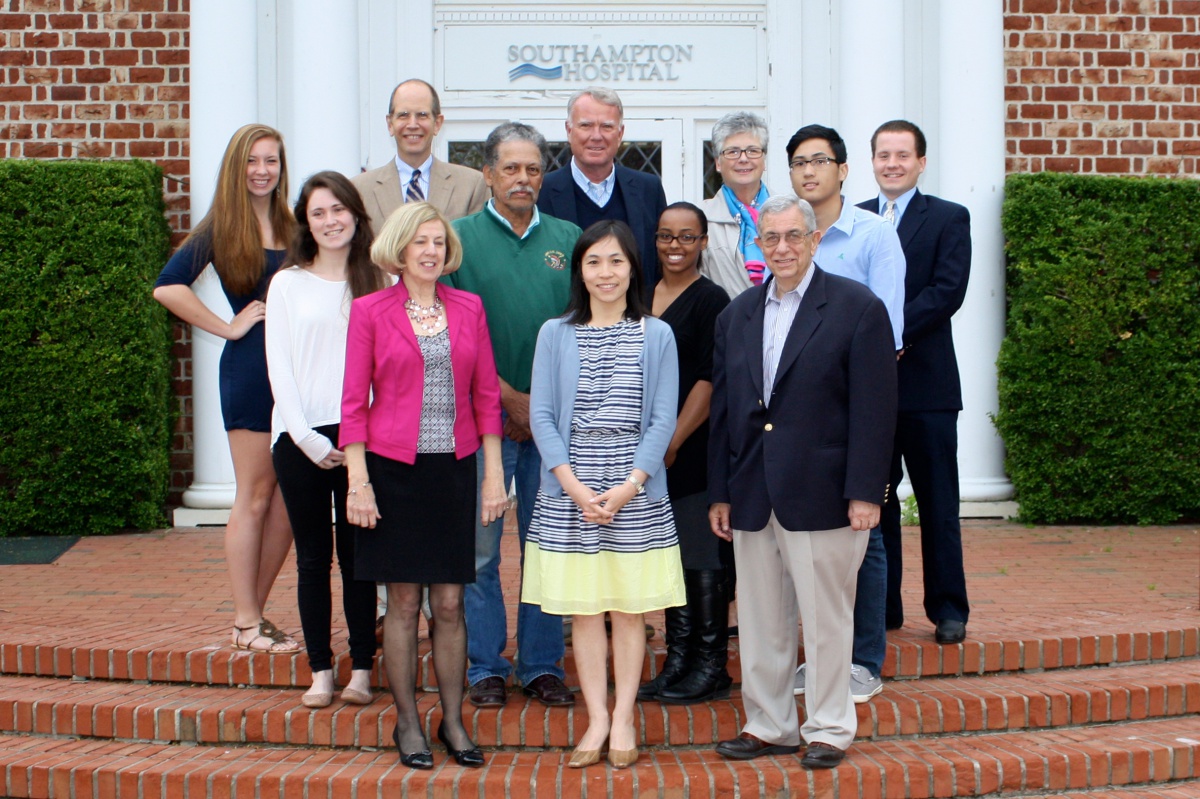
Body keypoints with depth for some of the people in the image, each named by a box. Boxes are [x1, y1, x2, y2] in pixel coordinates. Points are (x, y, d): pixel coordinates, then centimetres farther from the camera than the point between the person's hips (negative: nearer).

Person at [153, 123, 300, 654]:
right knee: (255, 497, 0)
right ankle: (245, 623, 9)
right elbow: (168, 287, -13)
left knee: (289, 498, 6)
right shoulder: (221, 227, -2)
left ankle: (254, 612, 17)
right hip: (250, 368, -5)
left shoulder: (290, 227, 12)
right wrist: (228, 328, -10)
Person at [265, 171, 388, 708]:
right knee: (313, 558, 5)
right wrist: (307, 438, -7)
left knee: (357, 554, 2)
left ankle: (361, 670, 9)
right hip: (301, 437, 1)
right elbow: (278, 366, 3)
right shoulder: (288, 284, 7)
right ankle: (320, 671, 11)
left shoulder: (379, 284, 7)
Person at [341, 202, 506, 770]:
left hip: (453, 468, 2)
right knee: (404, 602, 4)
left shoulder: (468, 309, 7)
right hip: (394, 467, -2)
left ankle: (453, 722, 16)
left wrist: (494, 475, 4)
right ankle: (407, 724, 15)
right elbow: (354, 403, -1)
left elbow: (486, 396, 8)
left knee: (450, 603, 5)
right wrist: (358, 482, -8)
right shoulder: (370, 311, 0)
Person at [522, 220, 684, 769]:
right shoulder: (555, 334, 5)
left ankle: (623, 719, 13)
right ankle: (597, 720, 12)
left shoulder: (656, 336, 4)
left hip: (637, 494, -1)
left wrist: (629, 486, -11)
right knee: (584, 610, 4)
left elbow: (663, 420, 0)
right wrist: (573, 484, -11)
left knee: (630, 609, 4)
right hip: (569, 494, 1)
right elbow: (541, 416, 1)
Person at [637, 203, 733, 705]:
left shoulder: (711, 300, -6)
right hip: (649, 451, 7)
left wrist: (673, 442, -15)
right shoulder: (643, 297, 14)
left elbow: (710, 381, -12)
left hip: (694, 451, -7)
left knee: (702, 556, -3)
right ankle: (677, 663, 18)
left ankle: (711, 668, 5)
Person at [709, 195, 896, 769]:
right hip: (752, 495, 5)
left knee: (825, 618, 3)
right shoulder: (737, 314, 13)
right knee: (760, 620, 11)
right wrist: (720, 493, 9)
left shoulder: (858, 308, -3)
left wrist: (864, 493, -13)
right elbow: (723, 409, 13)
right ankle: (768, 726, 23)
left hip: (821, 495, -5)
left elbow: (874, 409, -8)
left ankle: (828, 730, 16)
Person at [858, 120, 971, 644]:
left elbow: (947, 291, -9)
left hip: (925, 381, -3)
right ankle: (881, 606, 16)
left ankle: (948, 608, 11)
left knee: (938, 502, 3)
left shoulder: (949, 219, 3)